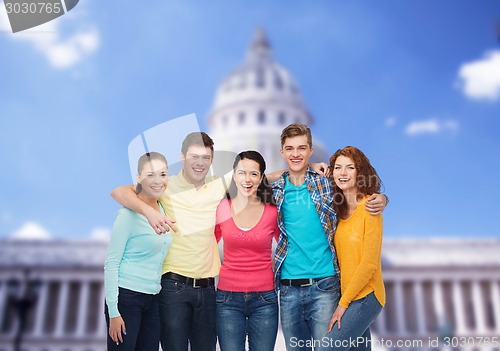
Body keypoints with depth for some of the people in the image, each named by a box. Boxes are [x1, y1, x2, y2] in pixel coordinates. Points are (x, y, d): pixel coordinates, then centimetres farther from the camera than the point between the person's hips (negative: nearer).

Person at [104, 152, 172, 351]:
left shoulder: (163, 209, 8)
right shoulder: (129, 214, -12)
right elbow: (111, 263, -13)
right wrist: (113, 311, -15)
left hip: (152, 299, 7)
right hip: (126, 297, -7)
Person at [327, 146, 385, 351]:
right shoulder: (339, 209, 7)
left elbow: (369, 264, -15)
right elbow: (340, 257, 9)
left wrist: (343, 303, -12)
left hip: (365, 296, -6)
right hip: (345, 295, 7)